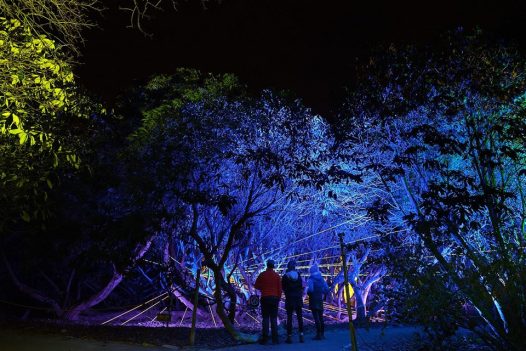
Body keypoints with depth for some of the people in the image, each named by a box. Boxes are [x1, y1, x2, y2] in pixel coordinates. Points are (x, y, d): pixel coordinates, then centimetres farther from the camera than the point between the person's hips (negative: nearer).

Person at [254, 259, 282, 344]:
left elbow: (256, 286, 4)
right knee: (274, 318, 6)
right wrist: (279, 298, 12)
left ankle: (265, 338, -1)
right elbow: (280, 289, 3)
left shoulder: (262, 275, -2)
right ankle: (275, 338, 4)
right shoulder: (277, 276, 2)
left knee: (265, 318, 2)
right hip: (275, 298, 1)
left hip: (265, 298, -1)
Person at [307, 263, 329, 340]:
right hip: (320, 300, 6)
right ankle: (322, 334, 21)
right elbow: (326, 289, 5)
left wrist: (308, 292, 1)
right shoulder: (321, 279, 6)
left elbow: (310, 289, -20)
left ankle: (318, 334, -4)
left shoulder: (311, 279, -11)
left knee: (316, 317, -4)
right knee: (321, 317, 15)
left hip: (313, 300, -6)